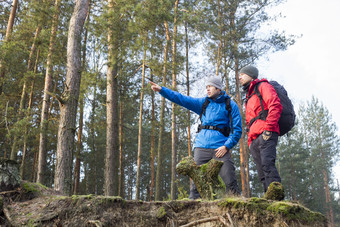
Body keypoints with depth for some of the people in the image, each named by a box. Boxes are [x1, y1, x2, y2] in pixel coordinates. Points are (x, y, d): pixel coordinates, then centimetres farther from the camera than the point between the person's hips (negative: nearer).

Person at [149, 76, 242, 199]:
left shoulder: (231, 105, 7)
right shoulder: (203, 102, 17)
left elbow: (237, 130, 3)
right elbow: (182, 99, 13)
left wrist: (226, 146, -10)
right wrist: (161, 90, 4)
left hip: (220, 148, -3)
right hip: (201, 146, 3)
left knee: (230, 182, -9)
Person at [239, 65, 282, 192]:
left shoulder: (262, 86, 10)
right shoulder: (249, 97, 35)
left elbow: (275, 105, -7)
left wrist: (268, 128, -17)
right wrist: (250, 140, 19)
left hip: (265, 135, -8)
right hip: (254, 139, 8)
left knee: (267, 164, -24)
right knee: (262, 172, -1)